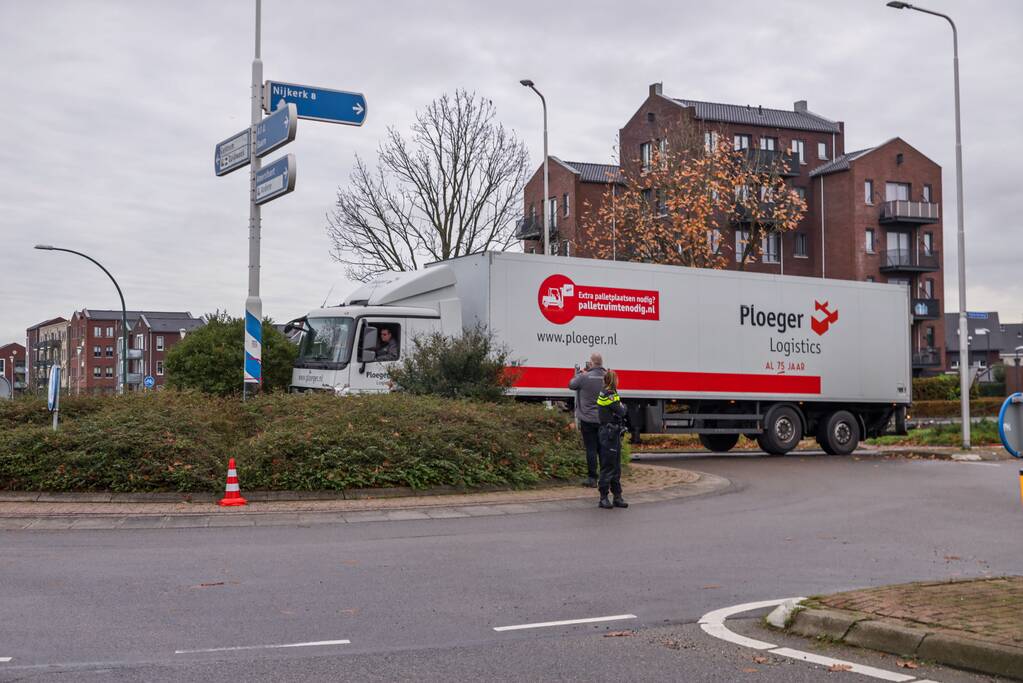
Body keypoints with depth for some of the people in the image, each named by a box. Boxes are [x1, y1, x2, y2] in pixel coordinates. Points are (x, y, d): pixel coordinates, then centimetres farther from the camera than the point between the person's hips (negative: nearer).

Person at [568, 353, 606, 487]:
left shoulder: (584, 377, -16)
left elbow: (571, 385, 0)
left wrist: (578, 373, 16)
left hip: (588, 419, -4)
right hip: (603, 419, 4)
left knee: (591, 449, 1)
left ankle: (592, 478, 3)